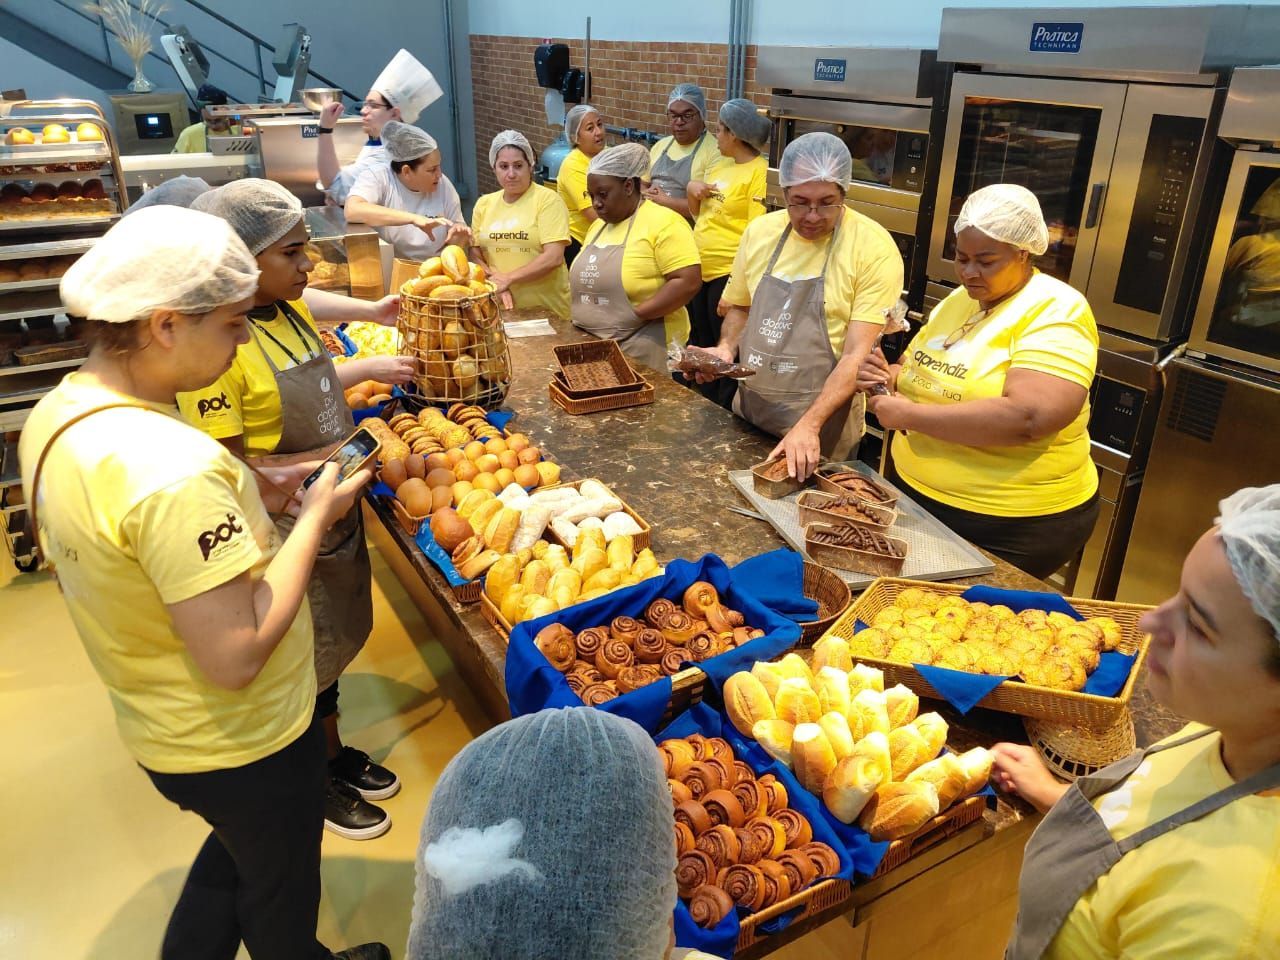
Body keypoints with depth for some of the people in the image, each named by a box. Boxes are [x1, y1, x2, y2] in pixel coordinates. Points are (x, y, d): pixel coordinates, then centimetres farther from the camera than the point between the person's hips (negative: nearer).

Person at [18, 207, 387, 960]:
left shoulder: (57, 413, -6)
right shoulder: (173, 466, -36)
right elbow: (235, 658, -33)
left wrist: (251, 496, 0)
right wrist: (314, 517, -24)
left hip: (160, 727, 8)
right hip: (244, 743, -8)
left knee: (238, 848, 35)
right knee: (281, 895, 22)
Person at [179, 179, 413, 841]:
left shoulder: (292, 309, 0)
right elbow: (226, 465, -24)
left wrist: (368, 369, 15)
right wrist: (321, 462, -25)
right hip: (281, 530, -8)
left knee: (333, 640, 23)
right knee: (304, 655, 12)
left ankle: (335, 752, 46)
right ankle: (317, 784, 36)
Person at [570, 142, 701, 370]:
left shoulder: (663, 222, -11)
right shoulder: (599, 225, 14)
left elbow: (688, 282, -19)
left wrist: (635, 314, -20)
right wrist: (579, 316, 3)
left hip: (641, 347, -7)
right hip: (589, 343, 7)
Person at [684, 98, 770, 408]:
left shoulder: (759, 173, -14)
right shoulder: (720, 166, 12)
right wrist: (692, 188, 2)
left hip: (729, 275, -9)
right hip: (701, 272, 9)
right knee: (702, 346, 19)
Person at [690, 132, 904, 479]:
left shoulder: (875, 248, -14)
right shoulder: (760, 231, 0)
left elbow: (858, 356, -19)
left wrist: (810, 425, -28)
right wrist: (727, 348, -5)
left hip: (822, 425, -4)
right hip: (748, 413, 5)